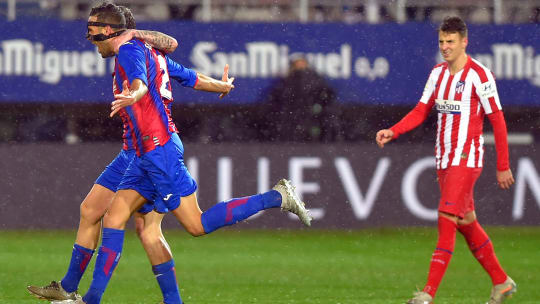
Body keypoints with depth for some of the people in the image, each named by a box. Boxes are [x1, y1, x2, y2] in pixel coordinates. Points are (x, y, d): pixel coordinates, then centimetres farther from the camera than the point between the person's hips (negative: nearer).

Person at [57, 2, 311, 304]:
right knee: (113, 219, 2)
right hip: (146, 155, 10)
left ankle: (277, 197, -3)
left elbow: (141, 83, -30)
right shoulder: (148, 50, 19)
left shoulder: (129, 51, -9)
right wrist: (221, 85, 47)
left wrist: (131, 96, -54)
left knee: (197, 225, -9)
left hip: (159, 149, -10)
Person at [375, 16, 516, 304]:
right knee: (466, 223, 13)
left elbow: (498, 120, -9)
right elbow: (421, 111, 12)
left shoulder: (479, 75, -11)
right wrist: (392, 131, -5)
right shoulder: (438, 73, 10)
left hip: (467, 159, -8)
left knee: (447, 220, -15)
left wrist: (503, 166, -8)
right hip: (444, 159, 8)